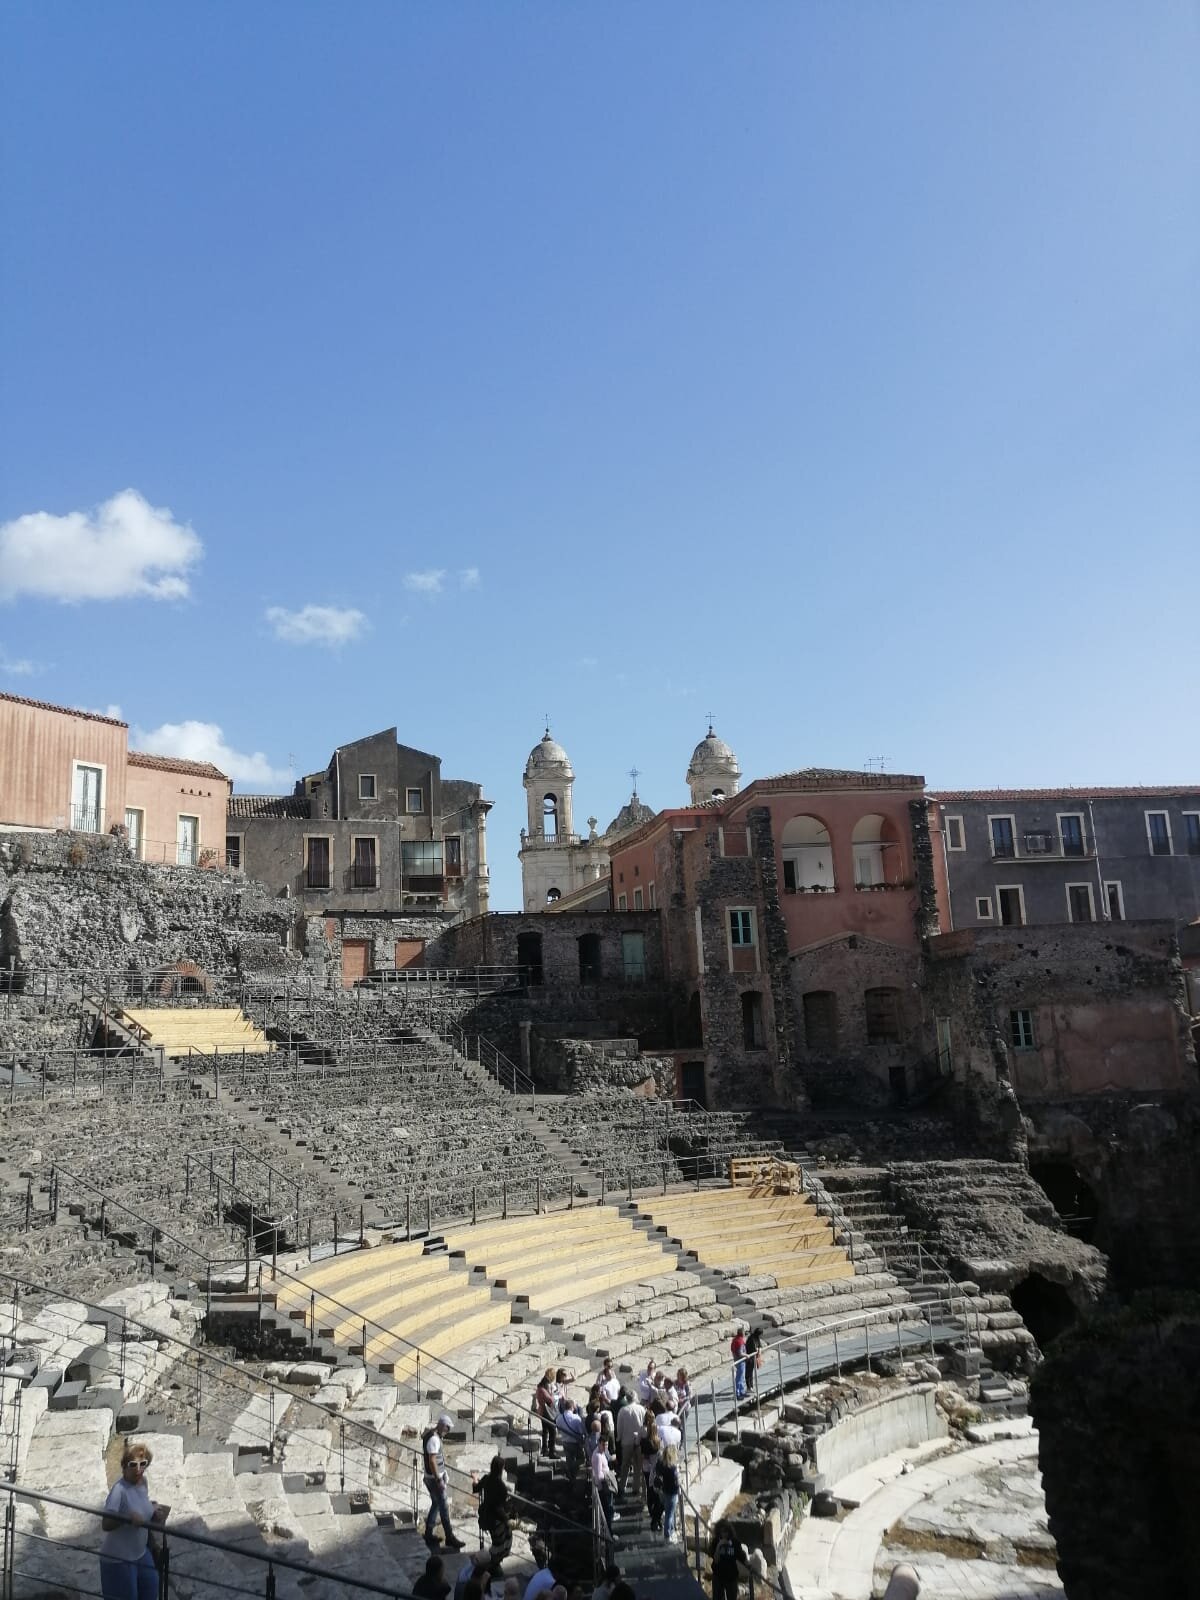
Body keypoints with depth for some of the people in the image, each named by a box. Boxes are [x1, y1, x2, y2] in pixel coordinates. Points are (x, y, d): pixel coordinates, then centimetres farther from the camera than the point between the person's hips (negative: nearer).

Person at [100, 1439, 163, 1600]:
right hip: (119, 1558, -7)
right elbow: (105, 1524, -28)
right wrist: (127, 1518, -43)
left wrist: (154, 1513, -6)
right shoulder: (119, 1490, -26)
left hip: (141, 1552, 8)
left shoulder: (143, 1481, -4)